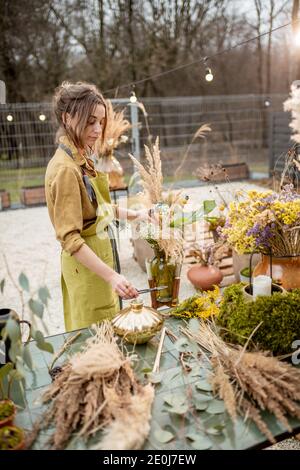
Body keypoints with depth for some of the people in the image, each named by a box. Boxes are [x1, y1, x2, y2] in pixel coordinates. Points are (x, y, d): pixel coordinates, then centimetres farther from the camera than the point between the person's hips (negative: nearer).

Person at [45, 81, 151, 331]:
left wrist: (132, 214, 7)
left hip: (100, 252, 9)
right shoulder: (65, 169, -22)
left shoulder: (81, 158, 6)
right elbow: (70, 238, -25)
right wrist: (111, 276, -30)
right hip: (87, 264, -9)